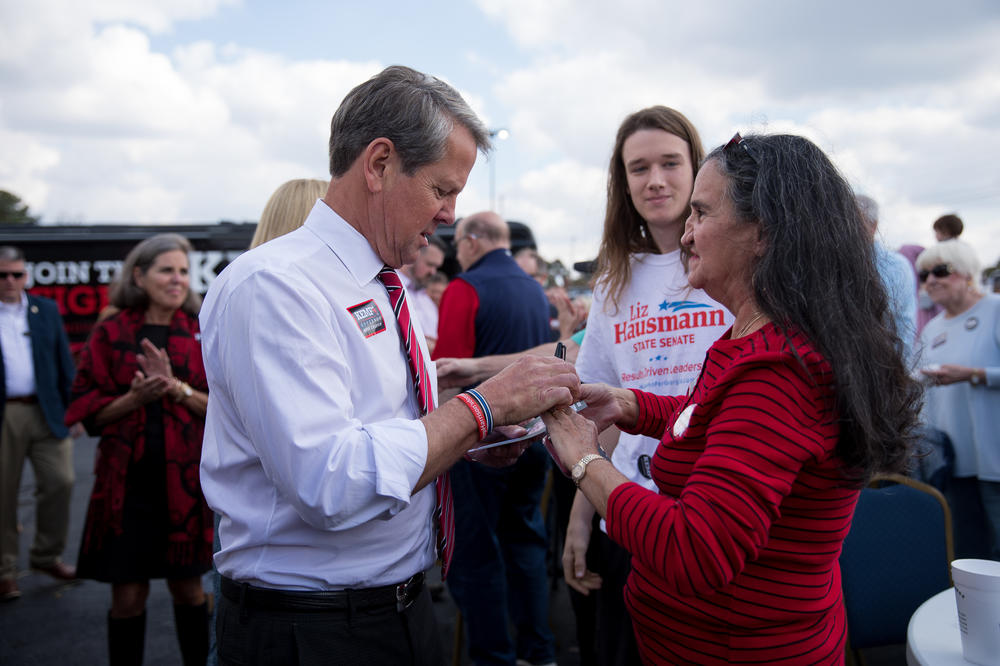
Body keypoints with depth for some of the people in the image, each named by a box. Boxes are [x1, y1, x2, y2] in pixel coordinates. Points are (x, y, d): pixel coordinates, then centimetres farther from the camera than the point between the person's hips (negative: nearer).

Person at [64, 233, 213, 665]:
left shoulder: (202, 333, 3)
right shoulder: (109, 334, 2)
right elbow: (89, 413, 0)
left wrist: (177, 387, -17)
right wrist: (137, 397, -17)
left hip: (186, 481, 1)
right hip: (126, 483, 0)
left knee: (188, 589, 12)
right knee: (128, 597, 7)